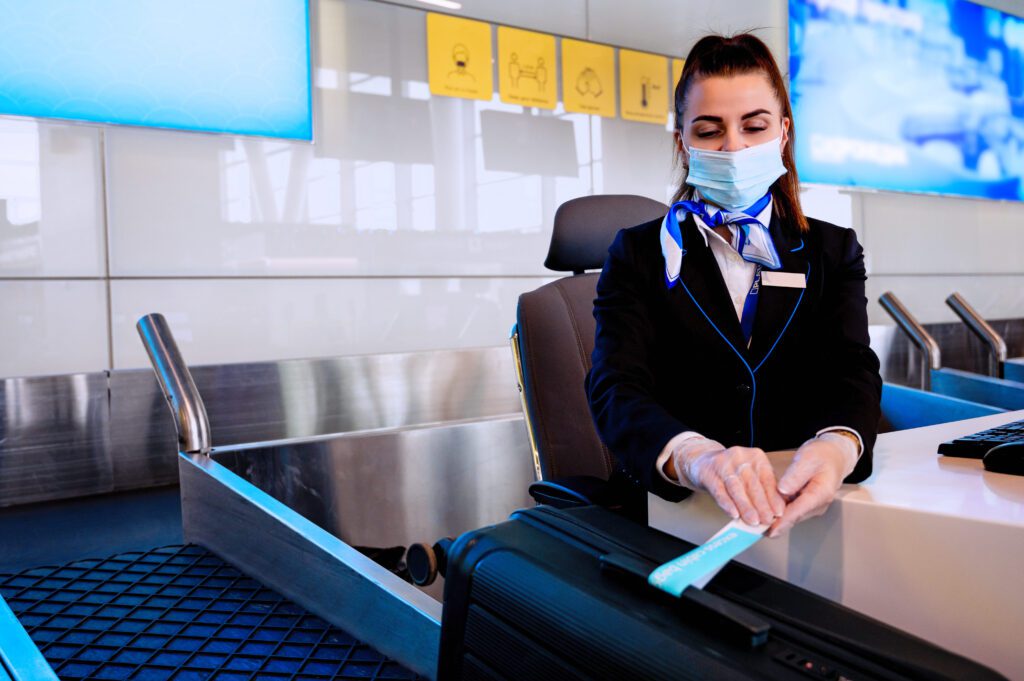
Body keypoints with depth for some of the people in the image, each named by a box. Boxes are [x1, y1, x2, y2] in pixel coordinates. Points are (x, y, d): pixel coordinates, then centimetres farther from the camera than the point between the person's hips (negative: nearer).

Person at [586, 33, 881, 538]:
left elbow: (853, 372, -3)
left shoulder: (833, 252, 12)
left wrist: (838, 445, -28)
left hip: (802, 510, 2)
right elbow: (617, 387, -10)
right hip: (670, 512, -1)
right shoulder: (640, 254, 5)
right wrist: (695, 455, -33)